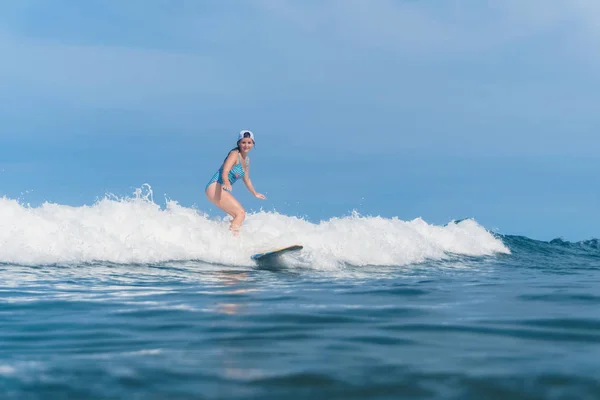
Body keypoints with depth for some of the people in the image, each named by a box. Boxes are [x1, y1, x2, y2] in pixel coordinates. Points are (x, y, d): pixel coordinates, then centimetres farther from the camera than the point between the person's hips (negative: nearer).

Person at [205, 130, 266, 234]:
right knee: (241, 213, -18)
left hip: (223, 190, 10)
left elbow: (246, 179, 29)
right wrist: (226, 183, -47)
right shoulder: (235, 154, -12)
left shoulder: (247, 159, 14)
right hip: (215, 187, -10)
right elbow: (225, 172, -27)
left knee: (239, 215, 12)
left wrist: (255, 193, 41)